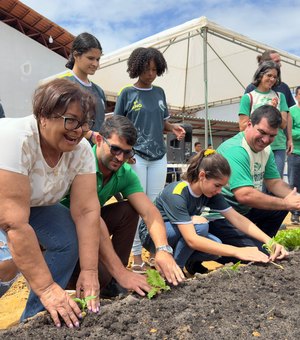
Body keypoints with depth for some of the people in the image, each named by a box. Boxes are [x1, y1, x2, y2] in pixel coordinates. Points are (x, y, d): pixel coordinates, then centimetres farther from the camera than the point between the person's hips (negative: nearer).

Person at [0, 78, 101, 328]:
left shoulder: (81, 149, -19)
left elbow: (86, 211, -19)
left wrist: (89, 271, -25)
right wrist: (46, 287, -36)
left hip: (32, 204, 6)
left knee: (71, 239, -13)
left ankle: (34, 320, 6)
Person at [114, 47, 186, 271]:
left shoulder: (159, 92, 13)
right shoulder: (128, 93, 1)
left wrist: (173, 128, -3)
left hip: (159, 156, 4)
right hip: (136, 156, -4)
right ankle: (137, 256, 8)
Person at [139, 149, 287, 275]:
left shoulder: (211, 193, -12)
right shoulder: (177, 194, -33)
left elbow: (237, 219, -14)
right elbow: (191, 240, -41)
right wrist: (238, 252, -44)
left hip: (178, 235, 6)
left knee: (216, 247, -22)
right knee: (199, 223, -32)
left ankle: (189, 261, 8)